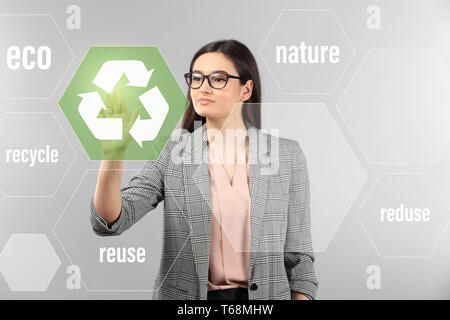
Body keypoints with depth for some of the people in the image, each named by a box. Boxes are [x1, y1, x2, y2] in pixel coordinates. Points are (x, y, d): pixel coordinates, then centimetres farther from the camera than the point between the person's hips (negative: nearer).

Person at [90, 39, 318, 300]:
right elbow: (110, 221, -13)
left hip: (266, 294, 0)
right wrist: (113, 155, -27)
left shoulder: (286, 155, -3)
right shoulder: (172, 153, -3)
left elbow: (298, 254, 0)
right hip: (184, 294, 0)